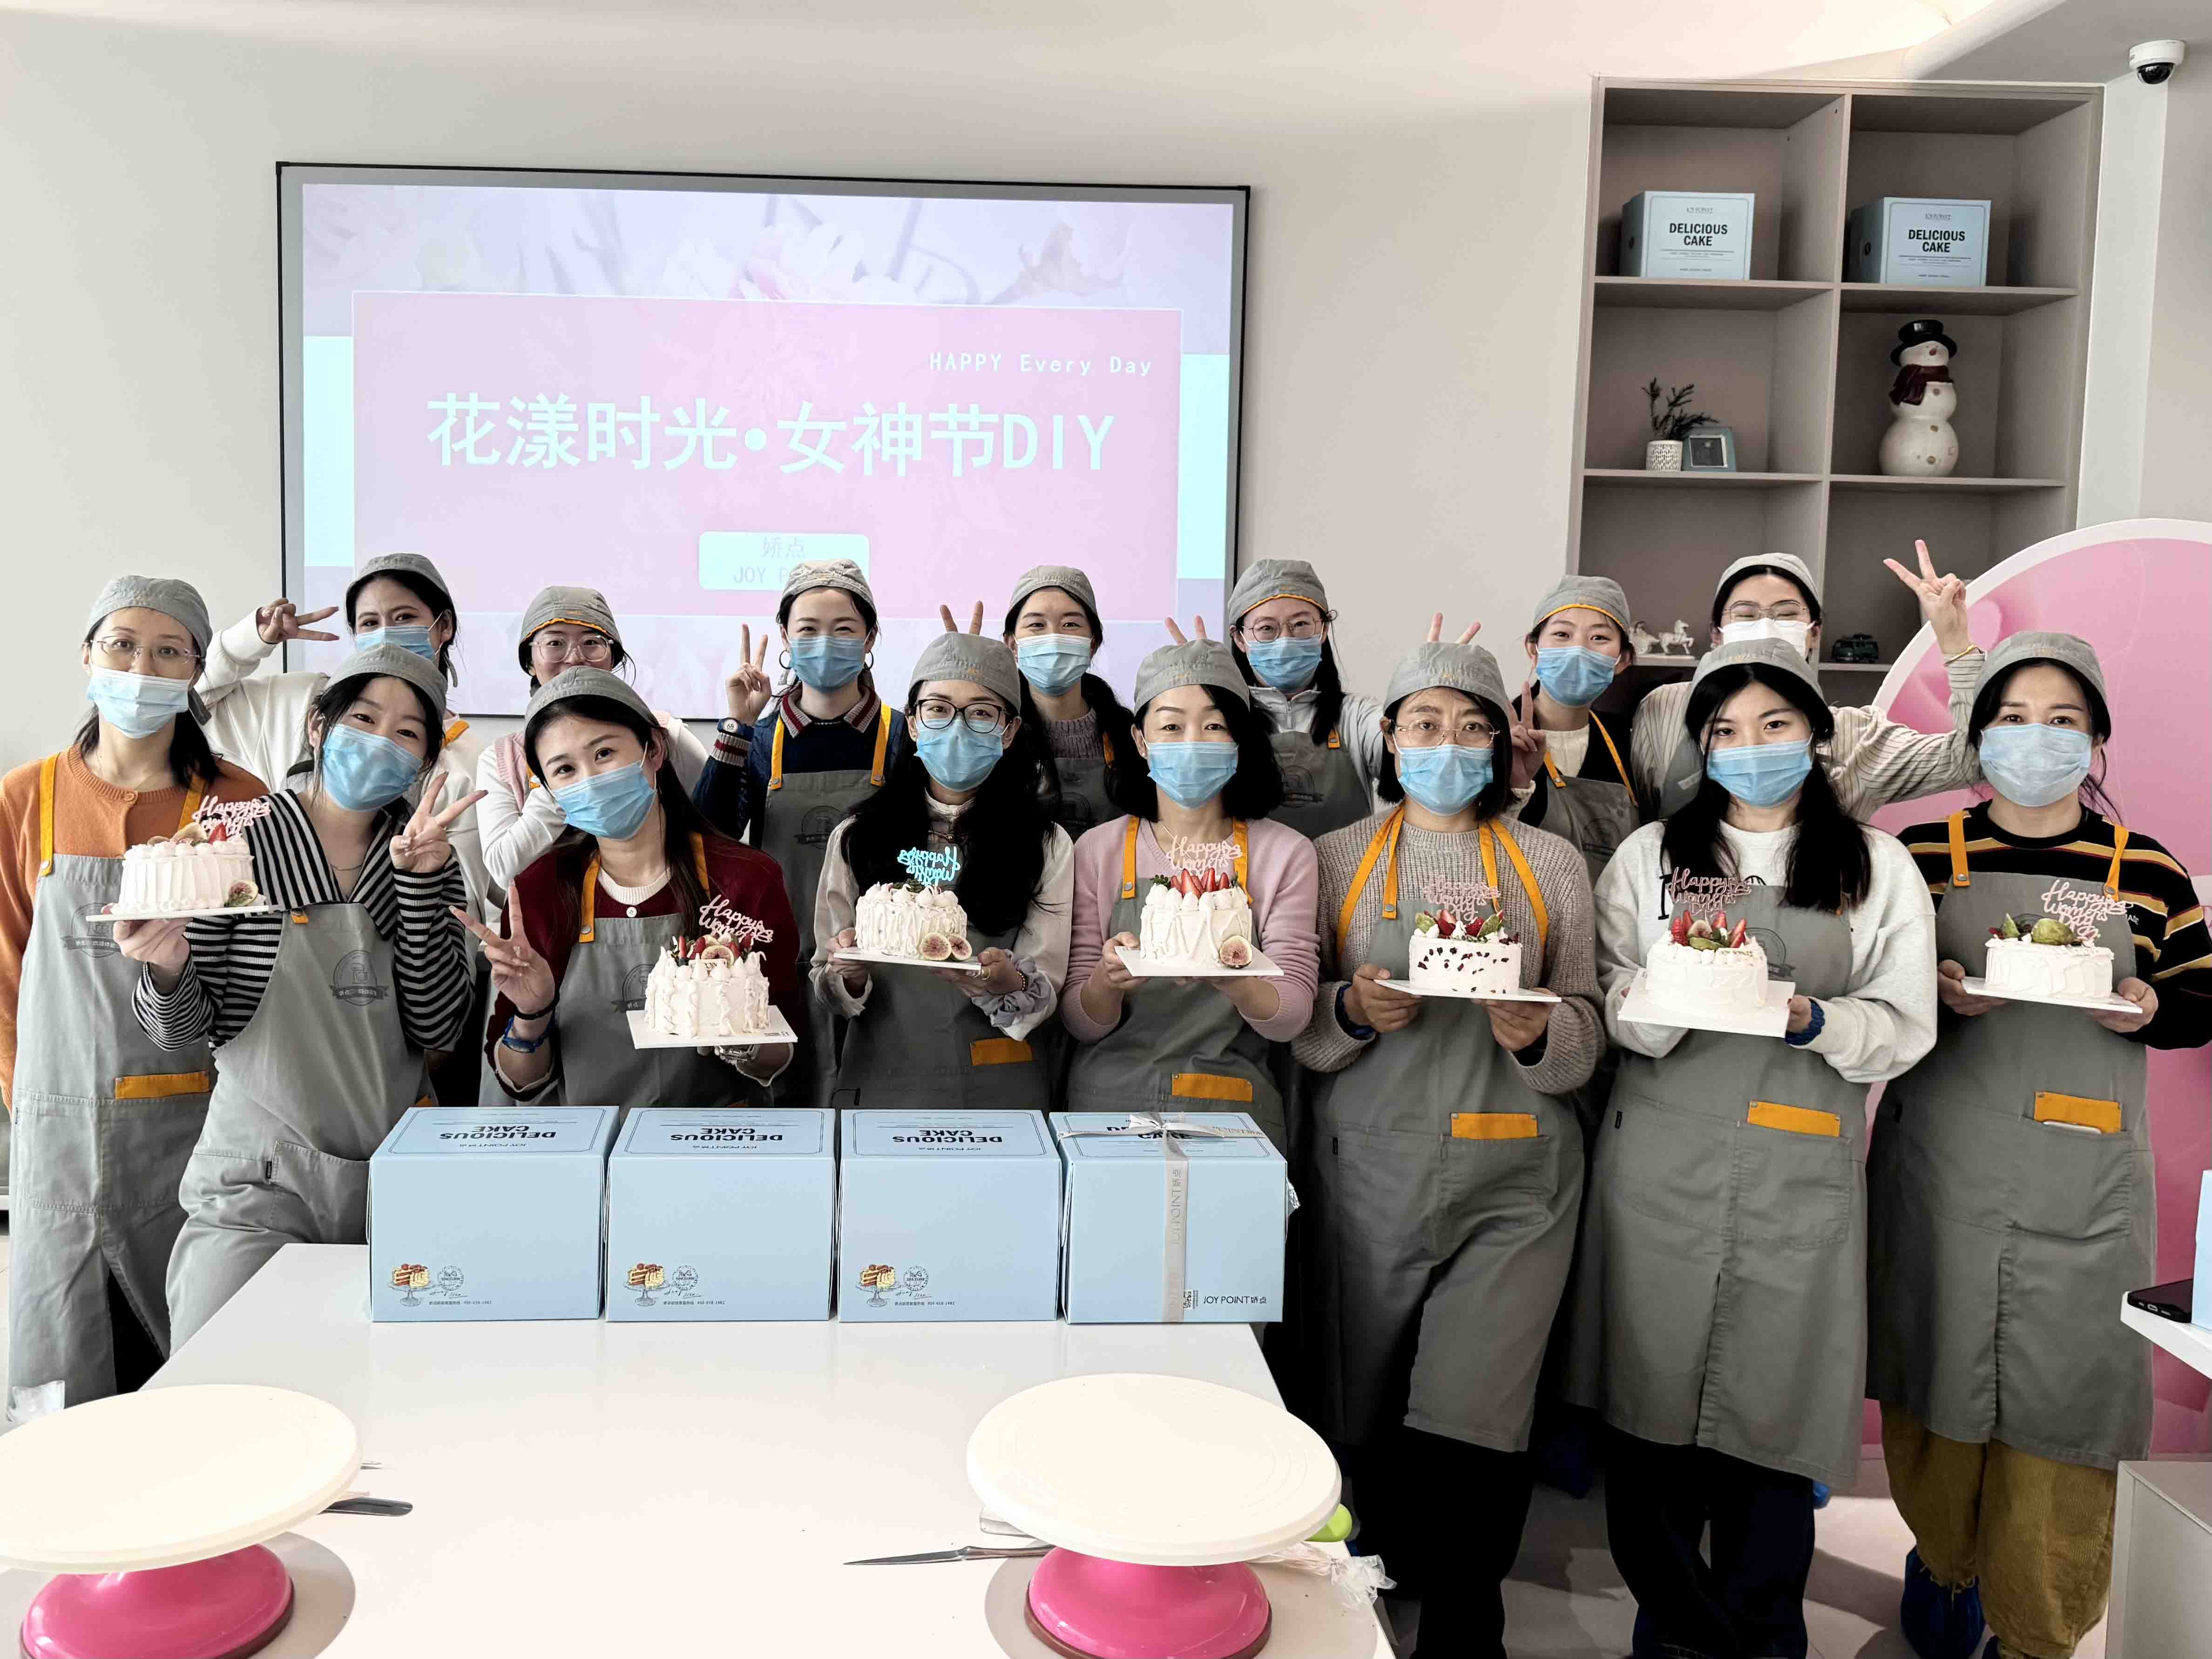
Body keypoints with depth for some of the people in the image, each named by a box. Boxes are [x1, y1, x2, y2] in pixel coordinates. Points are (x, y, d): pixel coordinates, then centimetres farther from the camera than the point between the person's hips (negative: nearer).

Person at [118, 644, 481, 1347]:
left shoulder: (433, 862, 5)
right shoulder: (238, 843, -4)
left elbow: (440, 1029, -6)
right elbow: (183, 1032, -1)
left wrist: (418, 881, -13)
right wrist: (167, 970, -23)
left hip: (398, 1178, 3)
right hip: (257, 1187, -3)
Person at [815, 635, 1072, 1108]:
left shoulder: (1047, 846, -2)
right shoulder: (854, 838, 1)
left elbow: (1046, 994, -7)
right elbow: (828, 988, 3)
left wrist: (1008, 984, -29)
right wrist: (849, 977, -20)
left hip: (1001, 1093, -1)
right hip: (879, 1085, 1)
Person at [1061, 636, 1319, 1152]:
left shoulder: (1285, 854, 3)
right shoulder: (1098, 851, 3)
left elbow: (1290, 1017, -3)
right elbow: (1080, 1025, 3)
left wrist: (1237, 982, -23)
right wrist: (1108, 982, -18)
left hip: (1234, 1111, 0)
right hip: (1110, 1103, 0)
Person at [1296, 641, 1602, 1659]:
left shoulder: (1552, 864, 10)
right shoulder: (1337, 859, 10)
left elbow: (1587, 1033, 8)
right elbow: (1294, 1028, 9)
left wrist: (1540, 1031, -13)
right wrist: (1352, 1009, -12)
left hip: (1513, 1175, 0)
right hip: (1370, 1166, 1)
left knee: (1469, 1428, -9)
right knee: (1371, 1421, 5)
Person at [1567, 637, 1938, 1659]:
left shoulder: (1877, 867, 9)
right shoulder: (1651, 856, 11)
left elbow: (1906, 1029, 5)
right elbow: (1605, 1000, 5)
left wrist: (1813, 1021, -13)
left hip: (1800, 1173, 0)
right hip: (1662, 1159, 1)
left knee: (1770, 1420, 3)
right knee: (1653, 1400, 4)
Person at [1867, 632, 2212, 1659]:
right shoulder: (1922, 854, 3)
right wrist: (1932, 991, -14)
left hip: (2083, 1182, 0)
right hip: (1940, 1161, 0)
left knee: (2064, 1393, 2)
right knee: (1937, 1380, 10)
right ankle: (1943, 1563, 36)